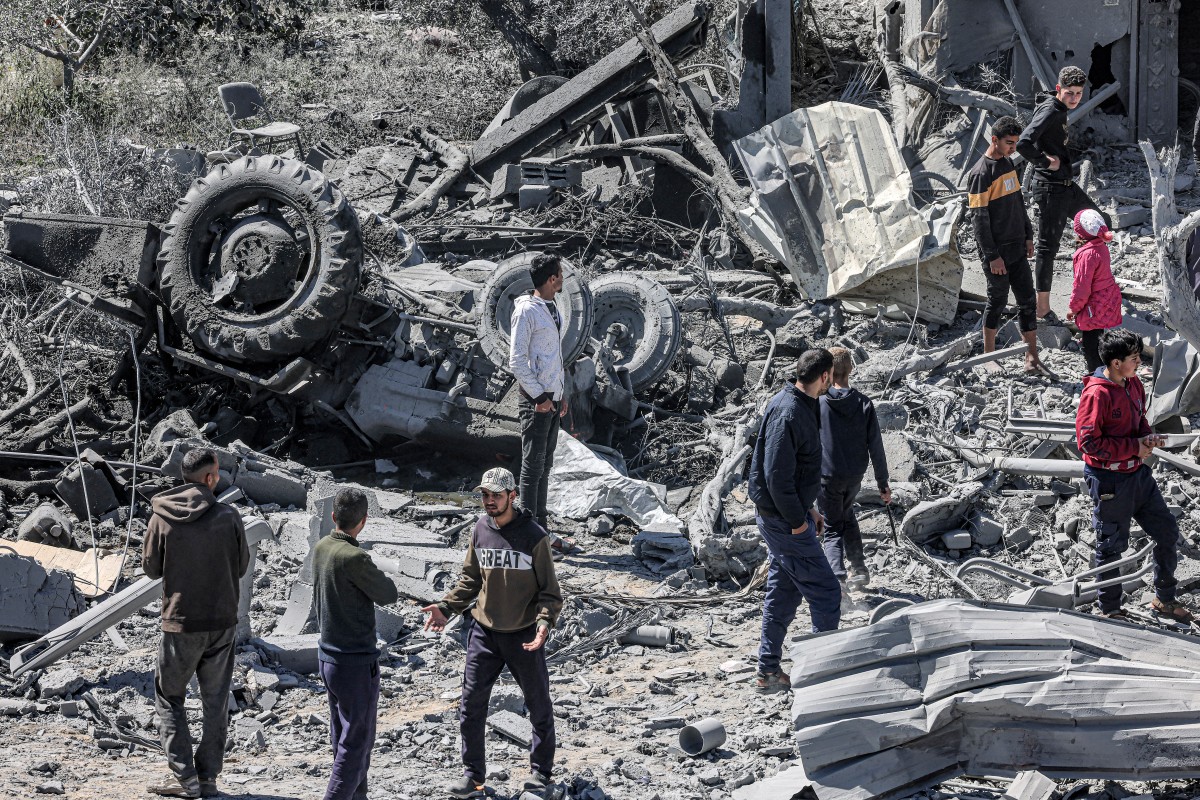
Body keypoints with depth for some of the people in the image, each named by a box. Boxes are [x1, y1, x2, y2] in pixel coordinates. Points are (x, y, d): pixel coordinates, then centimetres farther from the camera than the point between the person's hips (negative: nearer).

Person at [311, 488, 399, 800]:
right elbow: (388, 595, -11)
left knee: (342, 738, 18)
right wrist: (378, 574, 7)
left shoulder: (321, 549, 2)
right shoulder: (354, 558, -23)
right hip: (356, 663, -8)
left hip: (328, 655, 8)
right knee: (356, 743, -1)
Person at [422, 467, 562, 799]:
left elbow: (549, 590, -8)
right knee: (471, 703, 1)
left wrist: (545, 622, -25)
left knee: (539, 706, 10)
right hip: (484, 632, 3)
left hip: (524, 635, -3)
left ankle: (541, 771, 27)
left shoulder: (533, 535, -12)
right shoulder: (480, 531, 0)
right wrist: (445, 607, 1)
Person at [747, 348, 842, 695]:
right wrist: (798, 521, -19)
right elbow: (777, 476, -26)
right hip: (783, 520, -10)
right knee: (825, 593, -3)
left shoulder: (801, 406, 9)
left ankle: (769, 672, 23)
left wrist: (807, 509, 18)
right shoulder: (789, 413, -24)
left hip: (782, 518, 10)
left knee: (783, 593, 16)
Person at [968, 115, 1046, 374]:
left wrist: (1028, 236, 17)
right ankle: (988, 356, 17)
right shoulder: (981, 173, -17)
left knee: (1027, 300, 5)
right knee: (997, 300, 3)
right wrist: (992, 256, -18)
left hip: (1017, 247, 8)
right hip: (997, 250, -8)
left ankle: (1032, 357, 8)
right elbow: (979, 218, -18)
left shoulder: (1008, 163, 10)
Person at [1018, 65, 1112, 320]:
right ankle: (1042, 307, 3)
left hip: (1066, 185, 10)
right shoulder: (1050, 112, -19)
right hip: (1050, 189, -10)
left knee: (1102, 224, 20)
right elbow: (1023, 143, -32)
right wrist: (1046, 163, -19)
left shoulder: (1060, 111, 12)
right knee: (1047, 246, -3)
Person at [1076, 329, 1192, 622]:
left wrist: (1147, 438, -3)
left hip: (1138, 474, 8)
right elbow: (1089, 442, -23)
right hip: (1109, 481, -8)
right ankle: (1109, 609, 23)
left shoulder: (1134, 383, 4)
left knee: (1168, 534, 12)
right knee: (1112, 546, 6)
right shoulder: (1097, 394, -22)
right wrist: (1135, 447, -20)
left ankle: (1164, 598, 29)